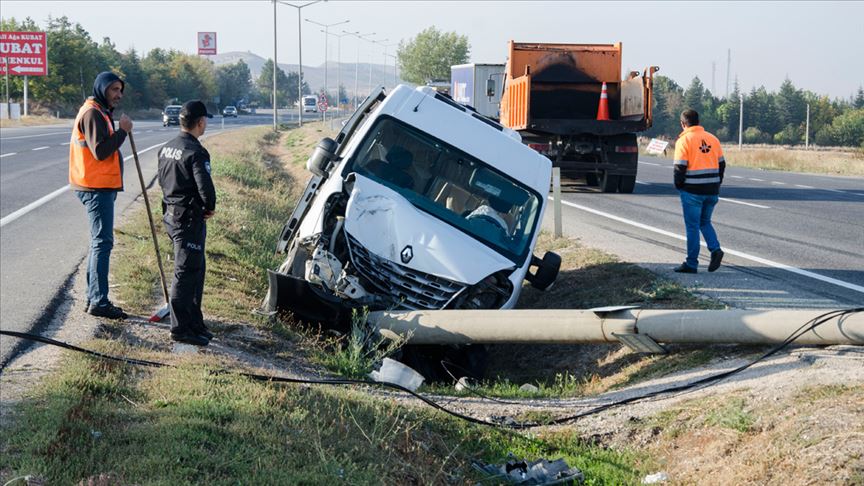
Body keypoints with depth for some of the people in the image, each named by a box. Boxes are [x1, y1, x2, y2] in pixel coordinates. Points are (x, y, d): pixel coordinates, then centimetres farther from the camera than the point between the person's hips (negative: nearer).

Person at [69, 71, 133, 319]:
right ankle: (99, 301, -9)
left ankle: (94, 298, 19)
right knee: (103, 242, -10)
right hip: (97, 189, -11)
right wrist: (122, 131, -17)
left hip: (101, 187, 11)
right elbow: (100, 151, -22)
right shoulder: (92, 113, -13)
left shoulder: (101, 113, 20)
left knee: (100, 242, 13)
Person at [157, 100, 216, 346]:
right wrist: (210, 207, -4)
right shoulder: (195, 153, -19)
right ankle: (180, 328, 2)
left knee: (196, 269, 17)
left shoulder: (166, 148, 9)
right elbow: (205, 187, -25)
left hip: (171, 214, 9)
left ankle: (194, 323, 25)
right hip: (189, 218, -9)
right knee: (186, 272, -3)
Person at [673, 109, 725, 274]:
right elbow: (722, 163, 11)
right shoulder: (712, 139, 9)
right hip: (712, 190, 5)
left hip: (692, 191, -5)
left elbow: (680, 167, -12)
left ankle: (691, 263, 7)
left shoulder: (684, 140, -8)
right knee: (705, 222, 20)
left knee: (692, 226, 3)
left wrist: (678, 185, 3)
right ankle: (715, 249, -2)